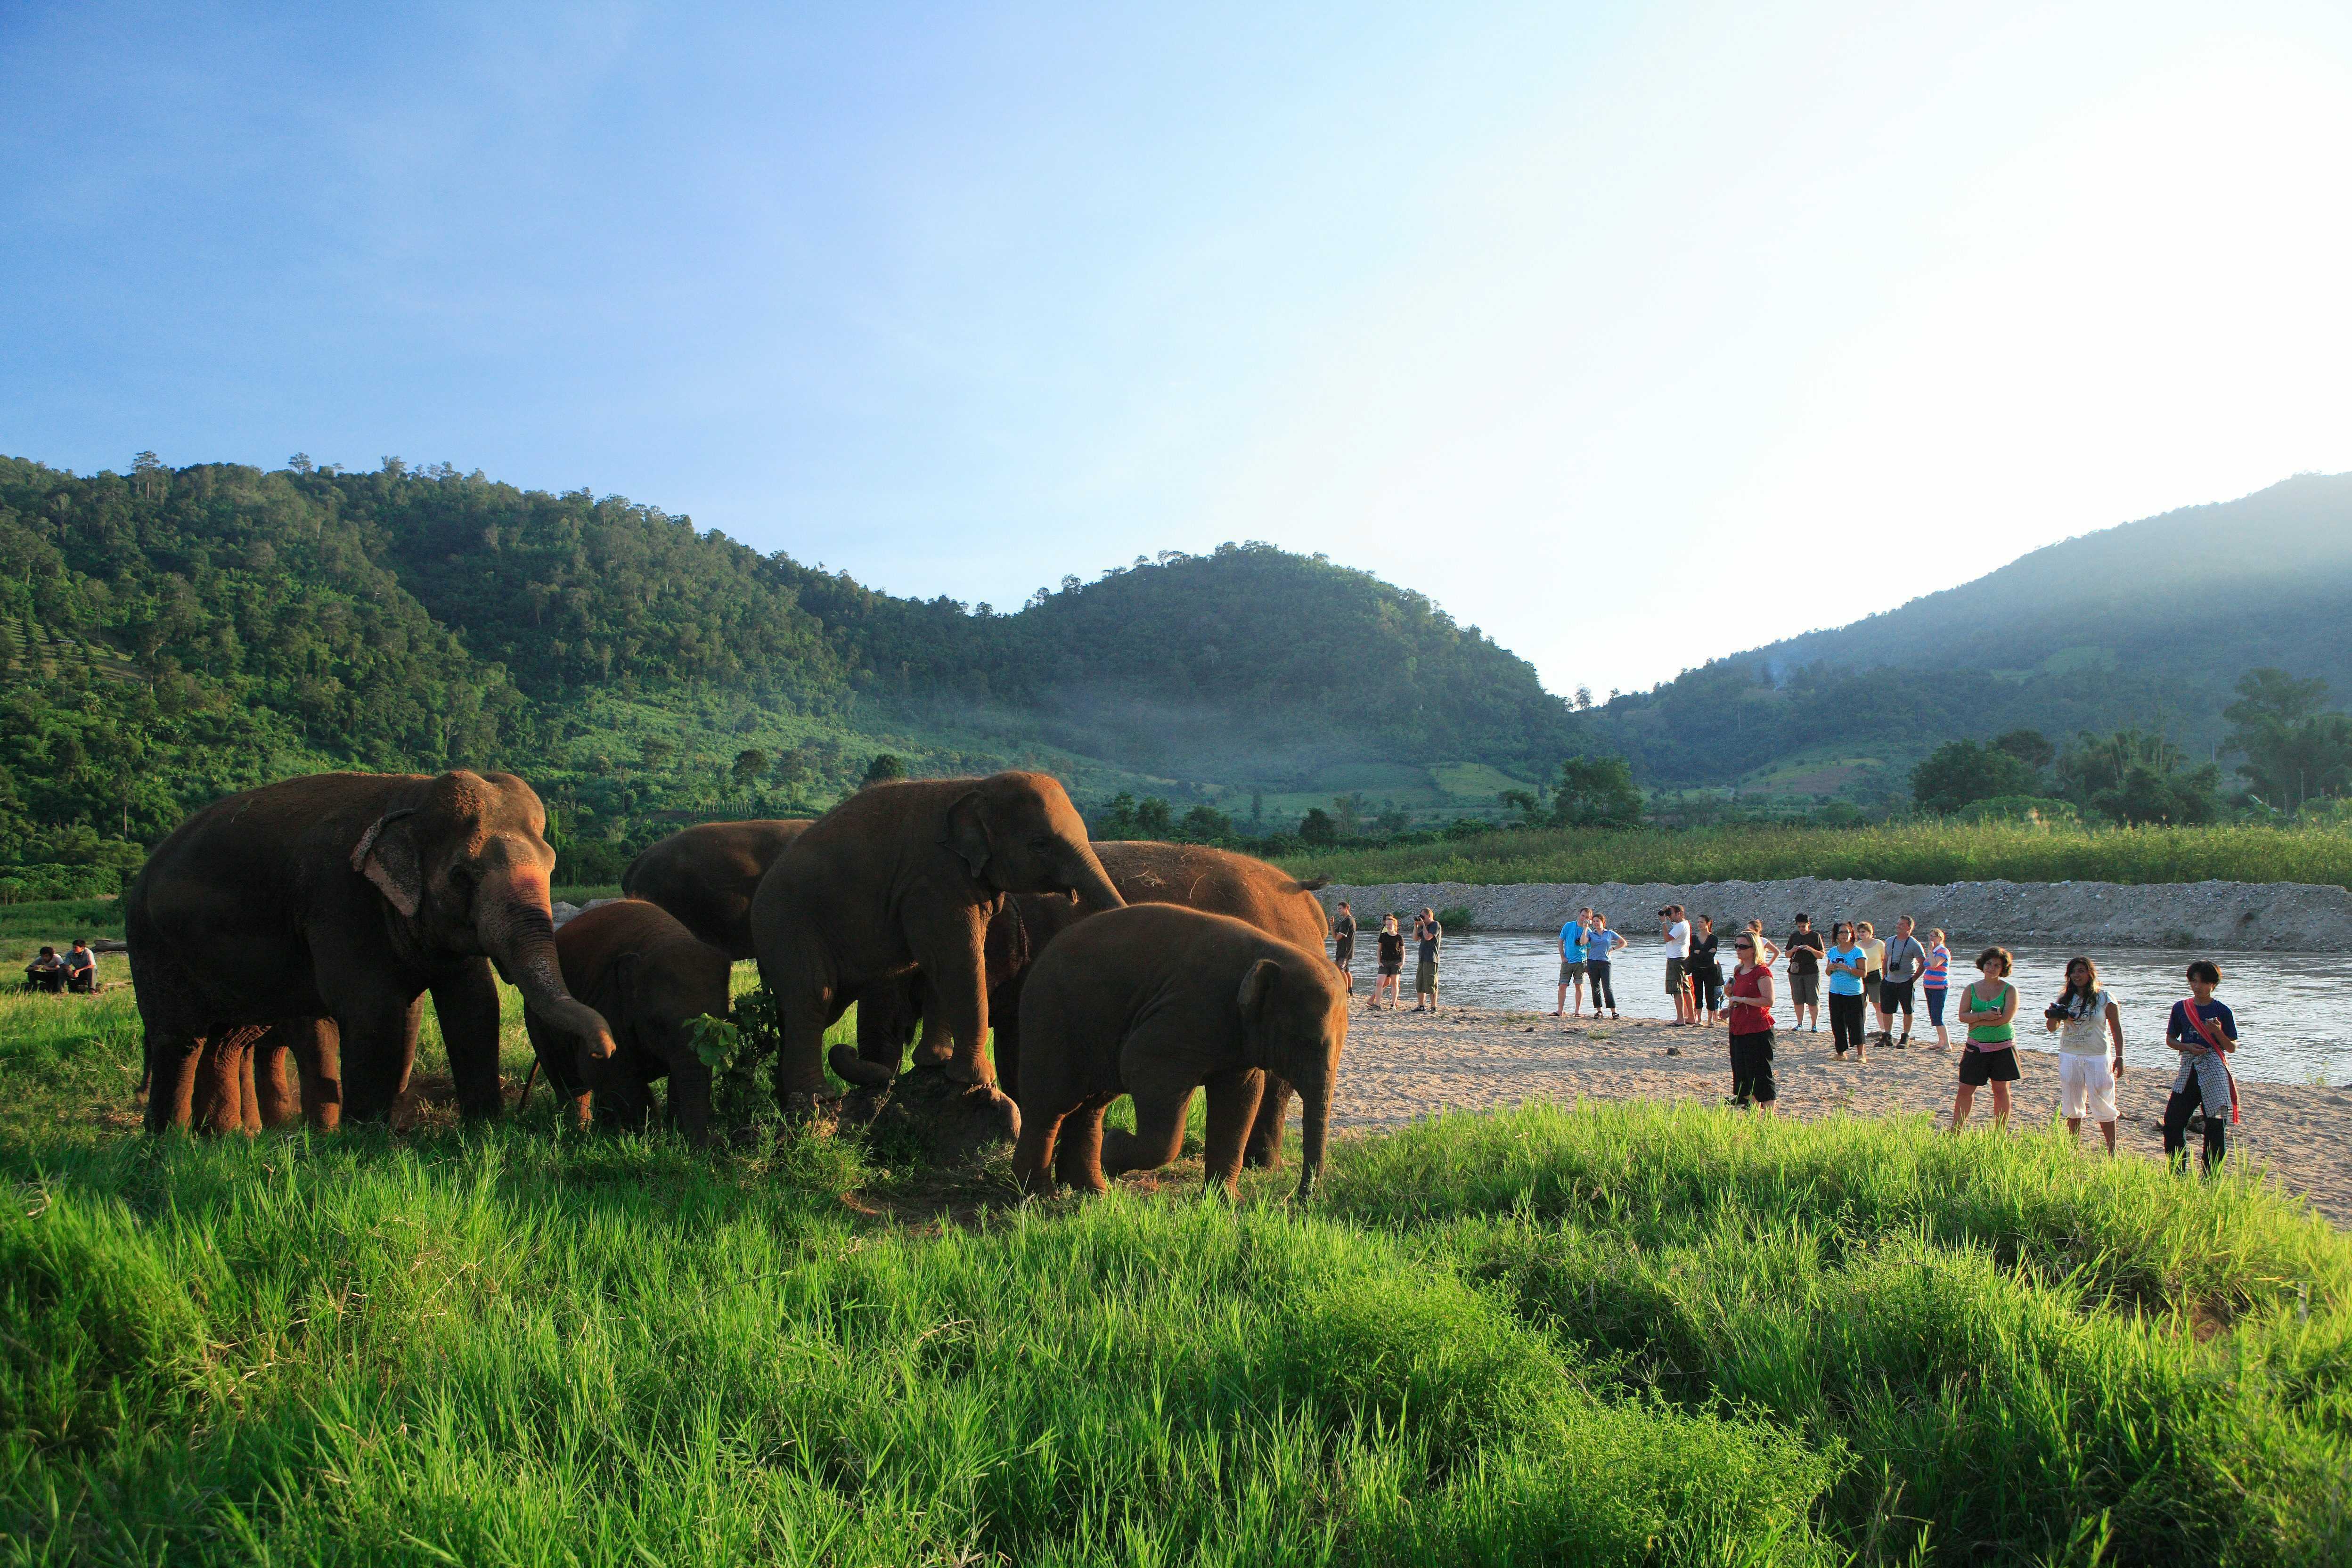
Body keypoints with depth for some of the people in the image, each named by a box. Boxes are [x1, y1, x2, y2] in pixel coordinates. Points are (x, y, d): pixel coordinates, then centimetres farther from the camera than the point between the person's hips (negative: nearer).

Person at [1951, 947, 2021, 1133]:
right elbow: (1962, 1016, -4)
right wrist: (1984, 1016, -20)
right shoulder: (1972, 989, 5)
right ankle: (1955, 1131, 12)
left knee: (2001, 1090, 6)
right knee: (1965, 1089, 3)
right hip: (1976, 1047, 2)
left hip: (2003, 1047, -2)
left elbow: (2006, 1018, -15)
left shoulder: (2009, 990, -2)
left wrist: (1977, 1021, -12)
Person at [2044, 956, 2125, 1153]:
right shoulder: (2065, 999, 6)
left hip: (2096, 1057, -4)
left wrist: (2119, 1057, -5)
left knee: (2103, 1107, -3)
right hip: (2069, 1057, 4)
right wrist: (2052, 1017, -17)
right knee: (2072, 1107, 10)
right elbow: (2052, 1028, 5)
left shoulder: (2105, 999, -3)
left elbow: (2116, 1029, 0)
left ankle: (2112, 1153, 4)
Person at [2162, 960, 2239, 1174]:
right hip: (2188, 1069, 3)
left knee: (2216, 1125, -2)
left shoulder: (2223, 1011, 1)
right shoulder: (2180, 1008, 9)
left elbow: (2232, 1047, 3)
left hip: (2215, 1070, -3)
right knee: (2173, 1120, -2)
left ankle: (2210, 1179, 7)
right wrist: (2188, 1047, -6)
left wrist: (2218, 1032, -16)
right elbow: (2170, 1039, 14)